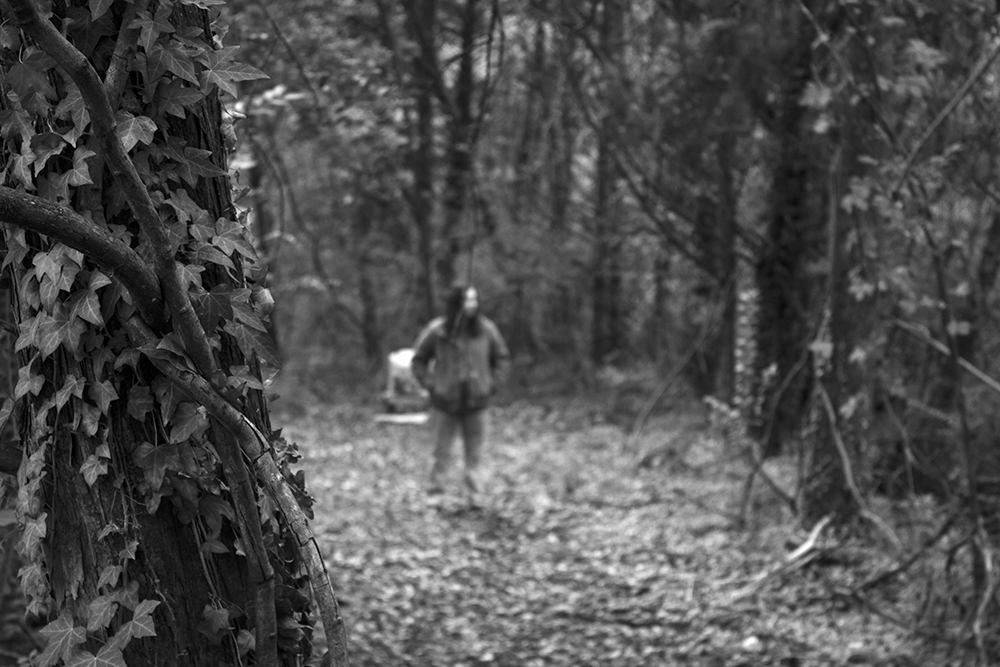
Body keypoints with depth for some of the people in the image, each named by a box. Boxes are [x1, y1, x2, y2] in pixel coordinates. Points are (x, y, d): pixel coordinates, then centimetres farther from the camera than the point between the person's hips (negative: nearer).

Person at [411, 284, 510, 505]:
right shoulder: (437, 330, -7)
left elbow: (502, 358, 12)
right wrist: (430, 385, -1)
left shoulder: (486, 329, -2)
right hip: (445, 403, -1)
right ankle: (435, 492, 14)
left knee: (475, 454, 3)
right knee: (442, 453, 3)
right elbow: (419, 360, 7)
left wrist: (492, 384, 3)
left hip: (477, 404, 1)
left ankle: (476, 499, 7)